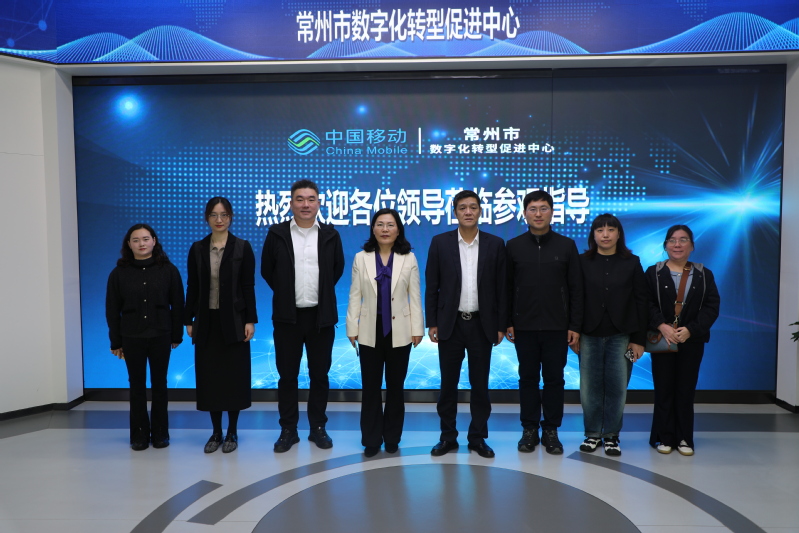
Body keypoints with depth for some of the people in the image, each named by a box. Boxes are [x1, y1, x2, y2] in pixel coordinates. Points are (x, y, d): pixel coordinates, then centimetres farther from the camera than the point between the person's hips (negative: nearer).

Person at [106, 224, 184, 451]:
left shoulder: (168, 270, -1)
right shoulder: (119, 273, 1)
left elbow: (177, 305, 1)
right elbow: (112, 310, 3)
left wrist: (177, 335, 0)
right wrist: (116, 342, 2)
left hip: (160, 336, 0)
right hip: (132, 338, 1)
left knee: (159, 384, 9)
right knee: (137, 386, 8)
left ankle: (160, 432, 20)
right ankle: (139, 434, 19)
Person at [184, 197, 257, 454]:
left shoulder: (242, 247, -3)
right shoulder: (197, 249, 5)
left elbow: (248, 286, -5)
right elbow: (192, 287, 6)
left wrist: (250, 320, -10)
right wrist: (188, 320, 4)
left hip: (233, 321, -3)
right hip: (207, 321, 3)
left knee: (233, 376, 4)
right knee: (209, 376, 7)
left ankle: (232, 432, 17)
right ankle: (216, 431, 20)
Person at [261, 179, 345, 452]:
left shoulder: (330, 235, 1)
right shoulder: (277, 233, -1)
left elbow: (338, 269, 12)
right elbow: (267, 270, 8)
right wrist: (286, 293, 10)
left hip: (321, 315, 1)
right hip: (288, 315, 0)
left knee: (319, 375, 8)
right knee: (287, 375, 6)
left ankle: (318, 427, 22)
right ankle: (288, 430, 19)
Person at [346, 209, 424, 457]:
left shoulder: (409, 259, 2)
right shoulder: (361, 258, 3)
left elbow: (415, 296, 1)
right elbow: (355, 296, 1)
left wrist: (417, 328, -3)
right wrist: (352, 328, -2)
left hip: (399, 331, 0)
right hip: (370, 331, 0)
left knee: (395, 386, 10)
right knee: (370, 387, 6)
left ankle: (392, 438, 23)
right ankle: (371, 440, 17)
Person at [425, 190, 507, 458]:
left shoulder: (495, 244, 2)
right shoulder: (440, 242, 0)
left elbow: (502, 288, 3)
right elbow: (432, 287, 1)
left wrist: (501, 325, 0)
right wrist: (432, 323, -3)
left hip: (482, 324, 0)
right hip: (450, 324, 0)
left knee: (480, 384, 9)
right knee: (448, 384, 8)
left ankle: (478, 437, 23)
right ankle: (448, 436, 23)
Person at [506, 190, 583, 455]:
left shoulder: (567, 246, 1)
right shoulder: (513, 246, 2)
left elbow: (576, 289, 1)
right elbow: (507, 288, 3)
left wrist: (575, 326, -3)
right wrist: (507, 322, -2)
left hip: (557, 326, 0)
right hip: (524, 326, 0)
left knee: (554, 379, 7)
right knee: (528, 378, 8)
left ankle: (551, 431, 19)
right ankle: (530, 430, 19)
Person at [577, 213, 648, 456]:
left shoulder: (631, 263, 5)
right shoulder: (582, 262, 3)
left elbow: (642, 301, 3)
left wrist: (639, 339, -1)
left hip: (621, 336, 0)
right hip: (589, 335, 0)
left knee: (617, 387, 4)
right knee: (590, 387, 4)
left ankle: (611, 435, 19)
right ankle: (592, 433, 19)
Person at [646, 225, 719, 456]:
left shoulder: (704, 275, 7)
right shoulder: (653, 273, 2)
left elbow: (712, 307, -2)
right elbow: (647, 304, -5)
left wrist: (690, 329, -15)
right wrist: (662, 326, -21)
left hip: (692, 342, 1)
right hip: (662, 340, -1)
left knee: (686, 390, 6)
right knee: (664, 390, 3)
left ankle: (684, 438, 17)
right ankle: (663, 437, 13)